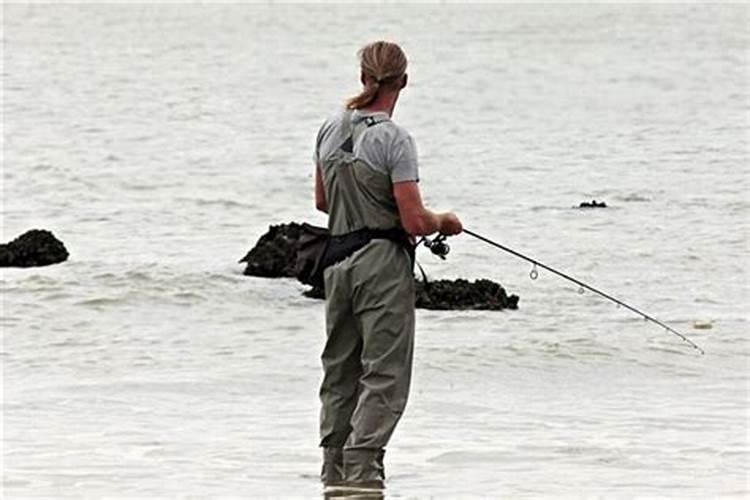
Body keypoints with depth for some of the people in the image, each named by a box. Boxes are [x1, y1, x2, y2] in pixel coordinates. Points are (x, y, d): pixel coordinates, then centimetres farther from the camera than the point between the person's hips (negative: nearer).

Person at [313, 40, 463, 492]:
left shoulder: (331, 130, 6)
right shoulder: (394, 139, -15)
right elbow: (415, 221, -17)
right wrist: (445, 222, 3)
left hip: (339, 261, 7)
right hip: (384, 264, -7)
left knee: (340, 370, 15)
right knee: (385, 374, -3)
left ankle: (335, 471, 19)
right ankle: (362, 469, -11)